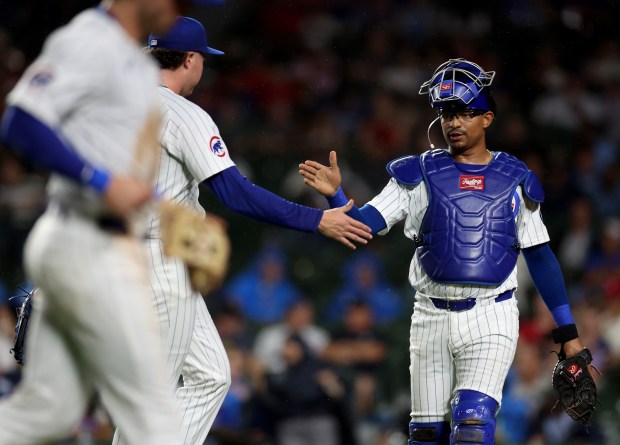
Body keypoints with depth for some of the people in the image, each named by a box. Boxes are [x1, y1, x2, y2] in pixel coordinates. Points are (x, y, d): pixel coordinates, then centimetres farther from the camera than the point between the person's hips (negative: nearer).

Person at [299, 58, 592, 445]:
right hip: (431, 320, 2)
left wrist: (568, 332, 7)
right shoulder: (418, 174, 4)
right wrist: (335, 195, -24)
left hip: (490, 320, -2)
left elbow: (541, 257, 9)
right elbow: (361, 225, -4)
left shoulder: (515, 180, 5)